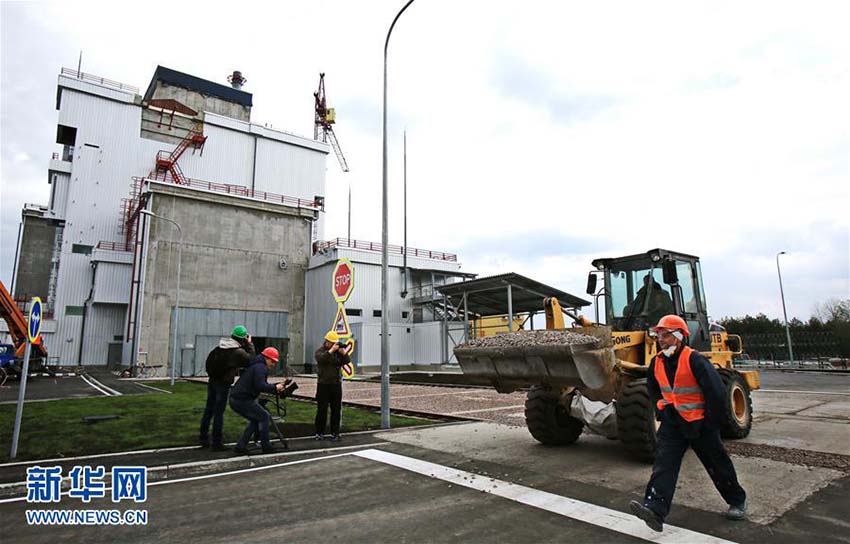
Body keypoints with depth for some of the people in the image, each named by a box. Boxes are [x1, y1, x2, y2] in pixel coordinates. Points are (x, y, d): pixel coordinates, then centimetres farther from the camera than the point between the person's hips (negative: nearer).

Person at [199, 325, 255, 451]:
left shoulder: (219, 347, 6)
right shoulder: (238, 352, -16)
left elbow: (209, 361, 12)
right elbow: (252, 359, -6)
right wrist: (249, 344, -1)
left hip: (212, 381, 7)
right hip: (223, 384, -7)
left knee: (209, 410, 16)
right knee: (219, 412, -1)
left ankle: (203, 437, 27)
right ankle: (216, 442, 5)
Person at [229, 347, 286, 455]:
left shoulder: (255, 366, 23)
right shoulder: (260, 367, -11)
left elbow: (262, 384, 24)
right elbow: (260, 386, -23)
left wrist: (276, 387, 12)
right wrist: (275, 388, -11)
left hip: (235, 399, 10)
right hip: (243, 400, -10)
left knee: (255, 419, 20)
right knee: (264, 416, 2)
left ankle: (240, 446, 17)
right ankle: (266, 446, 7)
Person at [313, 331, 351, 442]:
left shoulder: (338, 350, 10)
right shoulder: (320, 350, -1)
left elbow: (347, 361, 1)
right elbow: (320, 358, -22)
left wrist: (344, 353, -16)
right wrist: (331, 350, -25)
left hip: (336, 384, 4)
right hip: (323, 384, -3)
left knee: (336, 410, 5)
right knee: (322, 409, 0)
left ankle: (335, 433, 12)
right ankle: (319, 433, 9)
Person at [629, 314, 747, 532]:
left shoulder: (694, 360, -20)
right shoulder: (657, 362, 1)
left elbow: (716, 391, -19)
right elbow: (653, 388, 20)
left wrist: (712, 422, -13)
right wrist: (661, 410, 14)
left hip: (699, 422, -5)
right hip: (672, 422, 5)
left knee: (717, 464, 14)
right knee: (664, 463, -10)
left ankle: (737, 501, 40)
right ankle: (655, 509, -19)